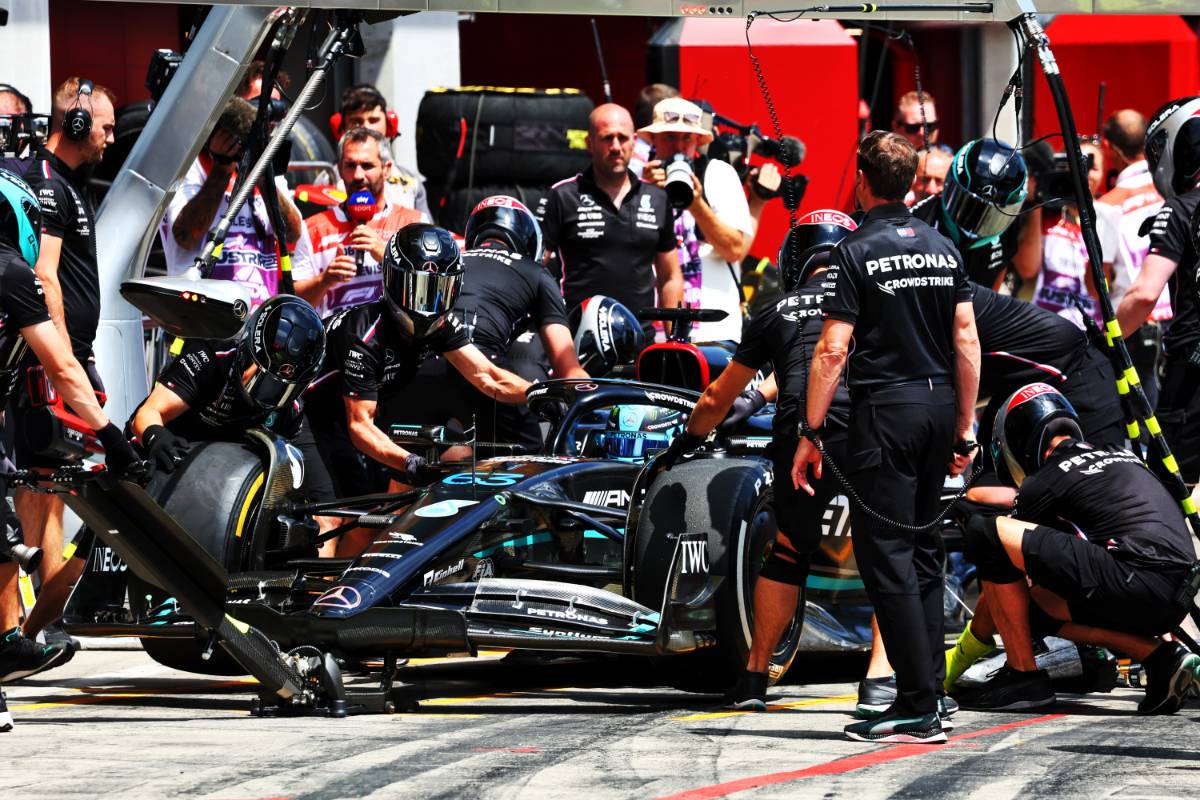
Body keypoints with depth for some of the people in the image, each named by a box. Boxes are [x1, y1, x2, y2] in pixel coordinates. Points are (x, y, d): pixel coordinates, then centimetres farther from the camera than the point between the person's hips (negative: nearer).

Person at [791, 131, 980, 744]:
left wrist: (810, 434, -9)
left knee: (885, 555, -5)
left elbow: (833, 349, -13)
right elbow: (967, 340, 8)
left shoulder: (856, 253, -9)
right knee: (924, 550, 15)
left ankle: (918, 706, -10)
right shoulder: (943, 249, 9)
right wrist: (966, 427, 14)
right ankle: (927, 691, 14)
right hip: (940, 403, 6)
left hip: (886, 407, -6)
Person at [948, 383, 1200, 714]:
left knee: (986, 533, -5)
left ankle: (1023, 675, 1)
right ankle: (1160, 657, 9)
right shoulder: (1120, 456, 27)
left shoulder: (1046, 480, 6)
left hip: (1136, 582, -8)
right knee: (1039, 606, 28)